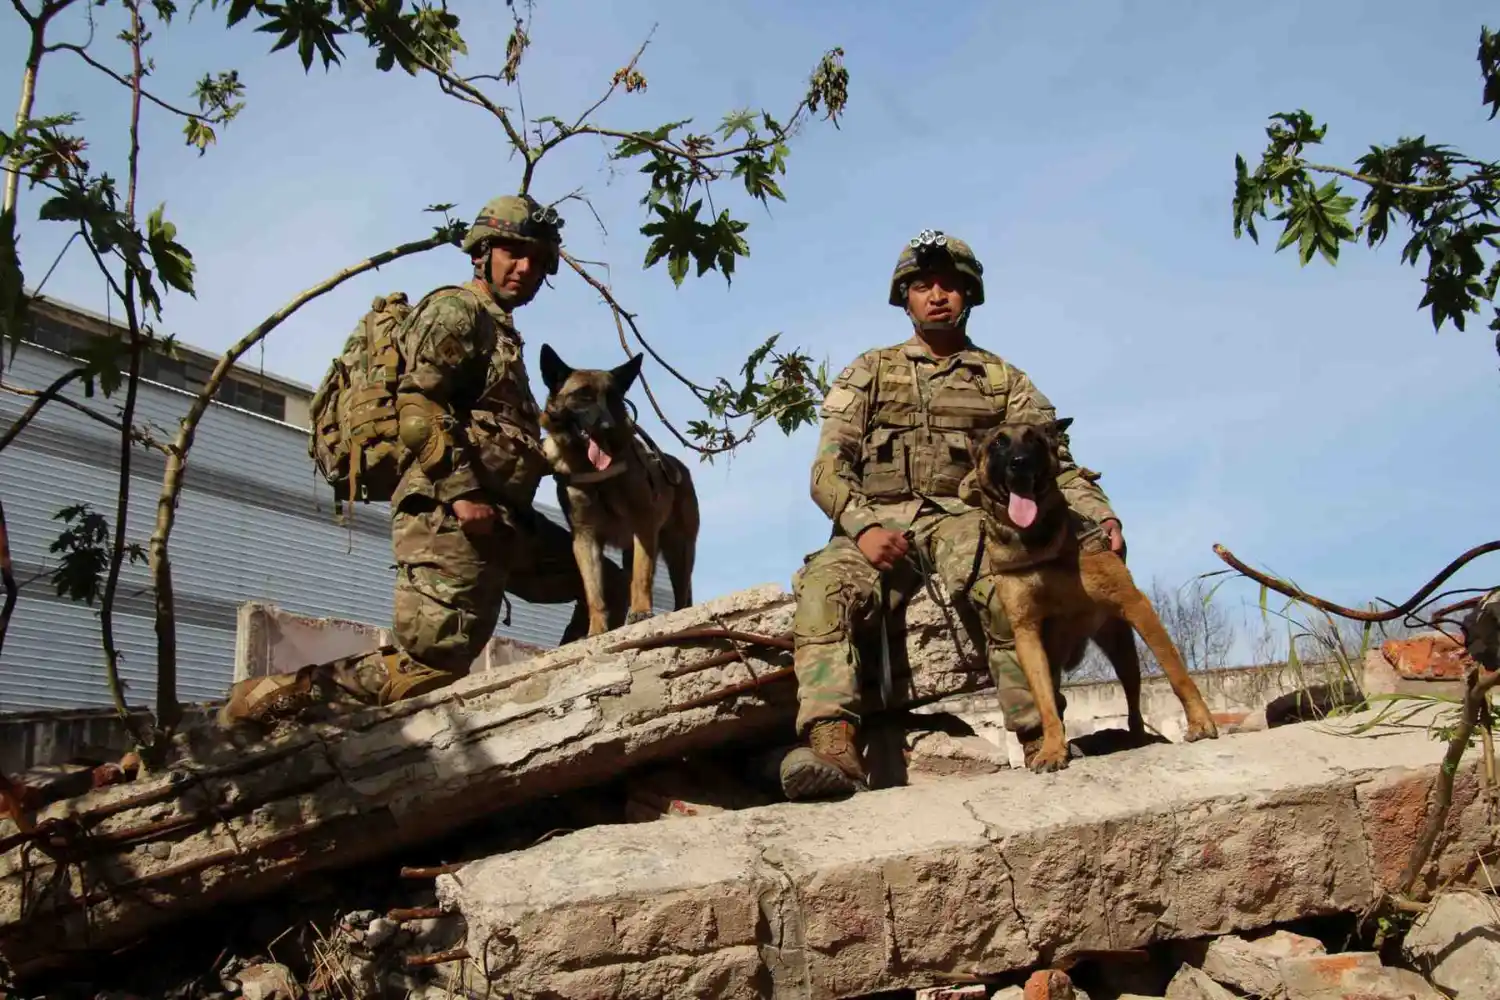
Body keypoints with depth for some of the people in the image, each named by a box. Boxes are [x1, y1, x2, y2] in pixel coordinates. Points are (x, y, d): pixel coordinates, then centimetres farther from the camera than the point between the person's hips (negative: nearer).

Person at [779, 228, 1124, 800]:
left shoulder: (1004, 380, 18)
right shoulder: (870, 373, 18)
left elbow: (1053, 463, 7)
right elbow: (830, 466, 7)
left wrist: (1100, 516, -14)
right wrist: (863, 525, -14)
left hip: (963, 519, 0)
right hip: (880, 522, 1)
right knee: (823, 587, -33)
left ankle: (1041, 744, -33)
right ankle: (833, 748, -46)